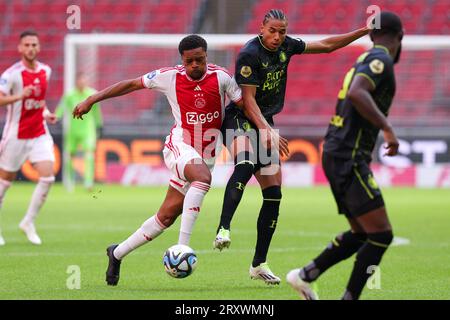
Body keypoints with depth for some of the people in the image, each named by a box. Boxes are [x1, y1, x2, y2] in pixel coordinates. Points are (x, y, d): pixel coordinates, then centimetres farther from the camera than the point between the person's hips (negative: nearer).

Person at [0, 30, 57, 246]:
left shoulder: (46, 71, 6)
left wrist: (46, 113, 8)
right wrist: (19, 96, -39)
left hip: (40, 134, 5)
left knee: (47, 177, -11)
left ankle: (28, 222, 5)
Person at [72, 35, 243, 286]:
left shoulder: (221, 77, -6)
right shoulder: (170, 77, -6)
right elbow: (132, 84, 4)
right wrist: (92, 100, 5)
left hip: (206, 158, 3)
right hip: (180, 147, -3)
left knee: (166, 217, 3)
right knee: (203, 178, -37)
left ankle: (118, 253, 20)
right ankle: (183, 246, -41)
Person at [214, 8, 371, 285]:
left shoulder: (286, 46, 4)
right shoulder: (250, 54, -17)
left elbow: (326, 46, 17)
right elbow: (248, 100, -19)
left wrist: (364, 31, 14)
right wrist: (266, 131, -31)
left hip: (265, 125, 7)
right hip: (241, 121, -7)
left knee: (274, 195, 2)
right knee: (245, 164, -39)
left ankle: (259, 264, 9)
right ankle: (223, 230, -47)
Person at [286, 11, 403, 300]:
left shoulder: (365, 60, 19)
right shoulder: (381, 60, -10)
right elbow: (356, 94, -27)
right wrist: (388, 129, -28)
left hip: (336, 154, 10)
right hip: (349, 159, -10)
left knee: (362, 234, 17)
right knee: (381, 235, -11)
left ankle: (306, 275, 16)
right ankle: (350, 298, -11)